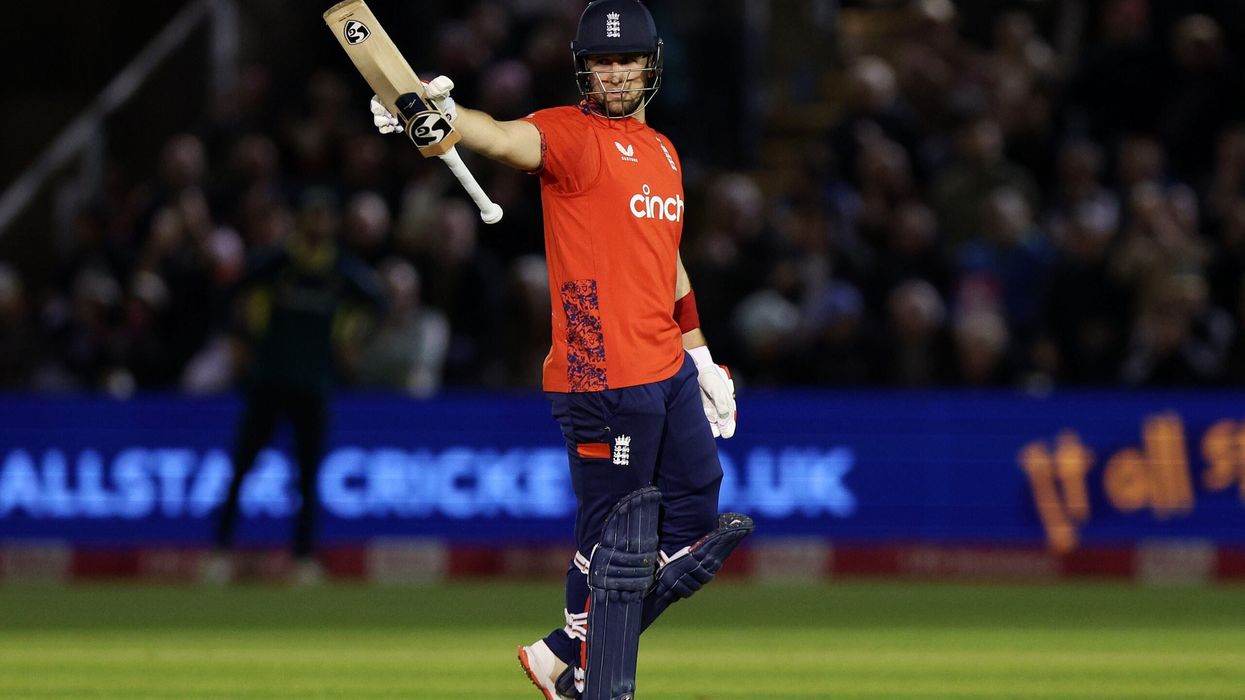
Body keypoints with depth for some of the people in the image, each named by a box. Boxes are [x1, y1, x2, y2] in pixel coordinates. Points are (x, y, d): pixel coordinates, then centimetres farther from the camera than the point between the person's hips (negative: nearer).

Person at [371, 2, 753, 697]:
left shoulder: (663, 151, 17)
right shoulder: (571, 133, -7)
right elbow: (508, 139, -29)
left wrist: (699, 355, 23)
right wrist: (440, 111, -50)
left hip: (670, 375, 8)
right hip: (604, 378, -8)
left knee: (695, 523, 11)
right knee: (617, 547, -6)